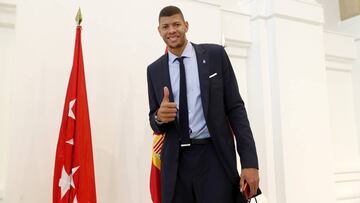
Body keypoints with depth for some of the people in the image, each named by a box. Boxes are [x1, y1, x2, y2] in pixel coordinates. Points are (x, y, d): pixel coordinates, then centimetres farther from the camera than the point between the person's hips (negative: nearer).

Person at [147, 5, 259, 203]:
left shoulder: (215, 54, 1)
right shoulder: (154, 70, 8)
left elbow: (235, 108, -2)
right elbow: (154, 120, 12)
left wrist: (249, 161, -8)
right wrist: (159, 117, -14)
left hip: (214, 157, -2)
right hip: (175, 162, 3)